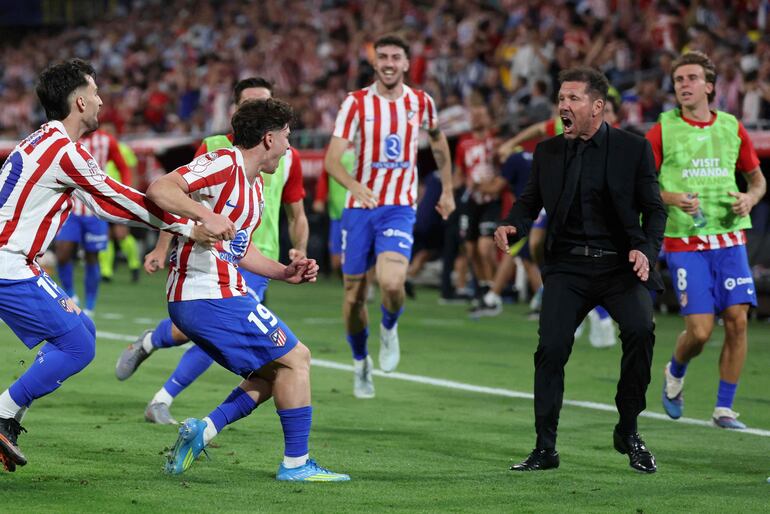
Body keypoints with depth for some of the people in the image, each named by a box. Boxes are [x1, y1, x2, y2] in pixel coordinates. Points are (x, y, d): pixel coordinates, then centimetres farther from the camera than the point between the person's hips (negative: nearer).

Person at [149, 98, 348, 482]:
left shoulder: (254, 185, 17)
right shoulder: (224, 164, -14)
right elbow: (159, 189, -25)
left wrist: (285, 273, 14)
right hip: (211, 296, -10)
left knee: (274, 370, 16)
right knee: (295, 358, -3)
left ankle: (203, 430, 4)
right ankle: (296, 463, 2)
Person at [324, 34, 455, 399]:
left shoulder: (421, 102, 2)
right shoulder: (357, 103, -6)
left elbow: (438, 142, 23)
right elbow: (332, 158, -15)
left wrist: (447, 190, 25)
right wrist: (353, 185, -35)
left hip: (400, 208, 0)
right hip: (360, 207, 0)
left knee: (392, 283, -24)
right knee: (354, 295, 6)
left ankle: (390, 329, 10)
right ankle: (360, 362, 31)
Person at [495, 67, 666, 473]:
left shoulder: (633, 149, 2)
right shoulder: (548, 152, 10)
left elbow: (654, 209, 4)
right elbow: (529, 202, 13)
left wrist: (646, 250, -14)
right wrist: (511, 226, -9)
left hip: (620, 264, -2)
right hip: (568, 265, 2)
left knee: (640, 329, -25)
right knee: (551, 347, -12)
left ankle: (628, 432, -7)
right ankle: (545, 447, 0)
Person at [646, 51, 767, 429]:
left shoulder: (732, 127, 7)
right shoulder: (663, 129, -1)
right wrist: (672, 199, -18)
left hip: (729, 238, 3)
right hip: (683, 241, -3)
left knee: (737, 320, -7)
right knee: (700, 330, -10)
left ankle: (724, 408, 6)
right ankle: (675, 373, 25)